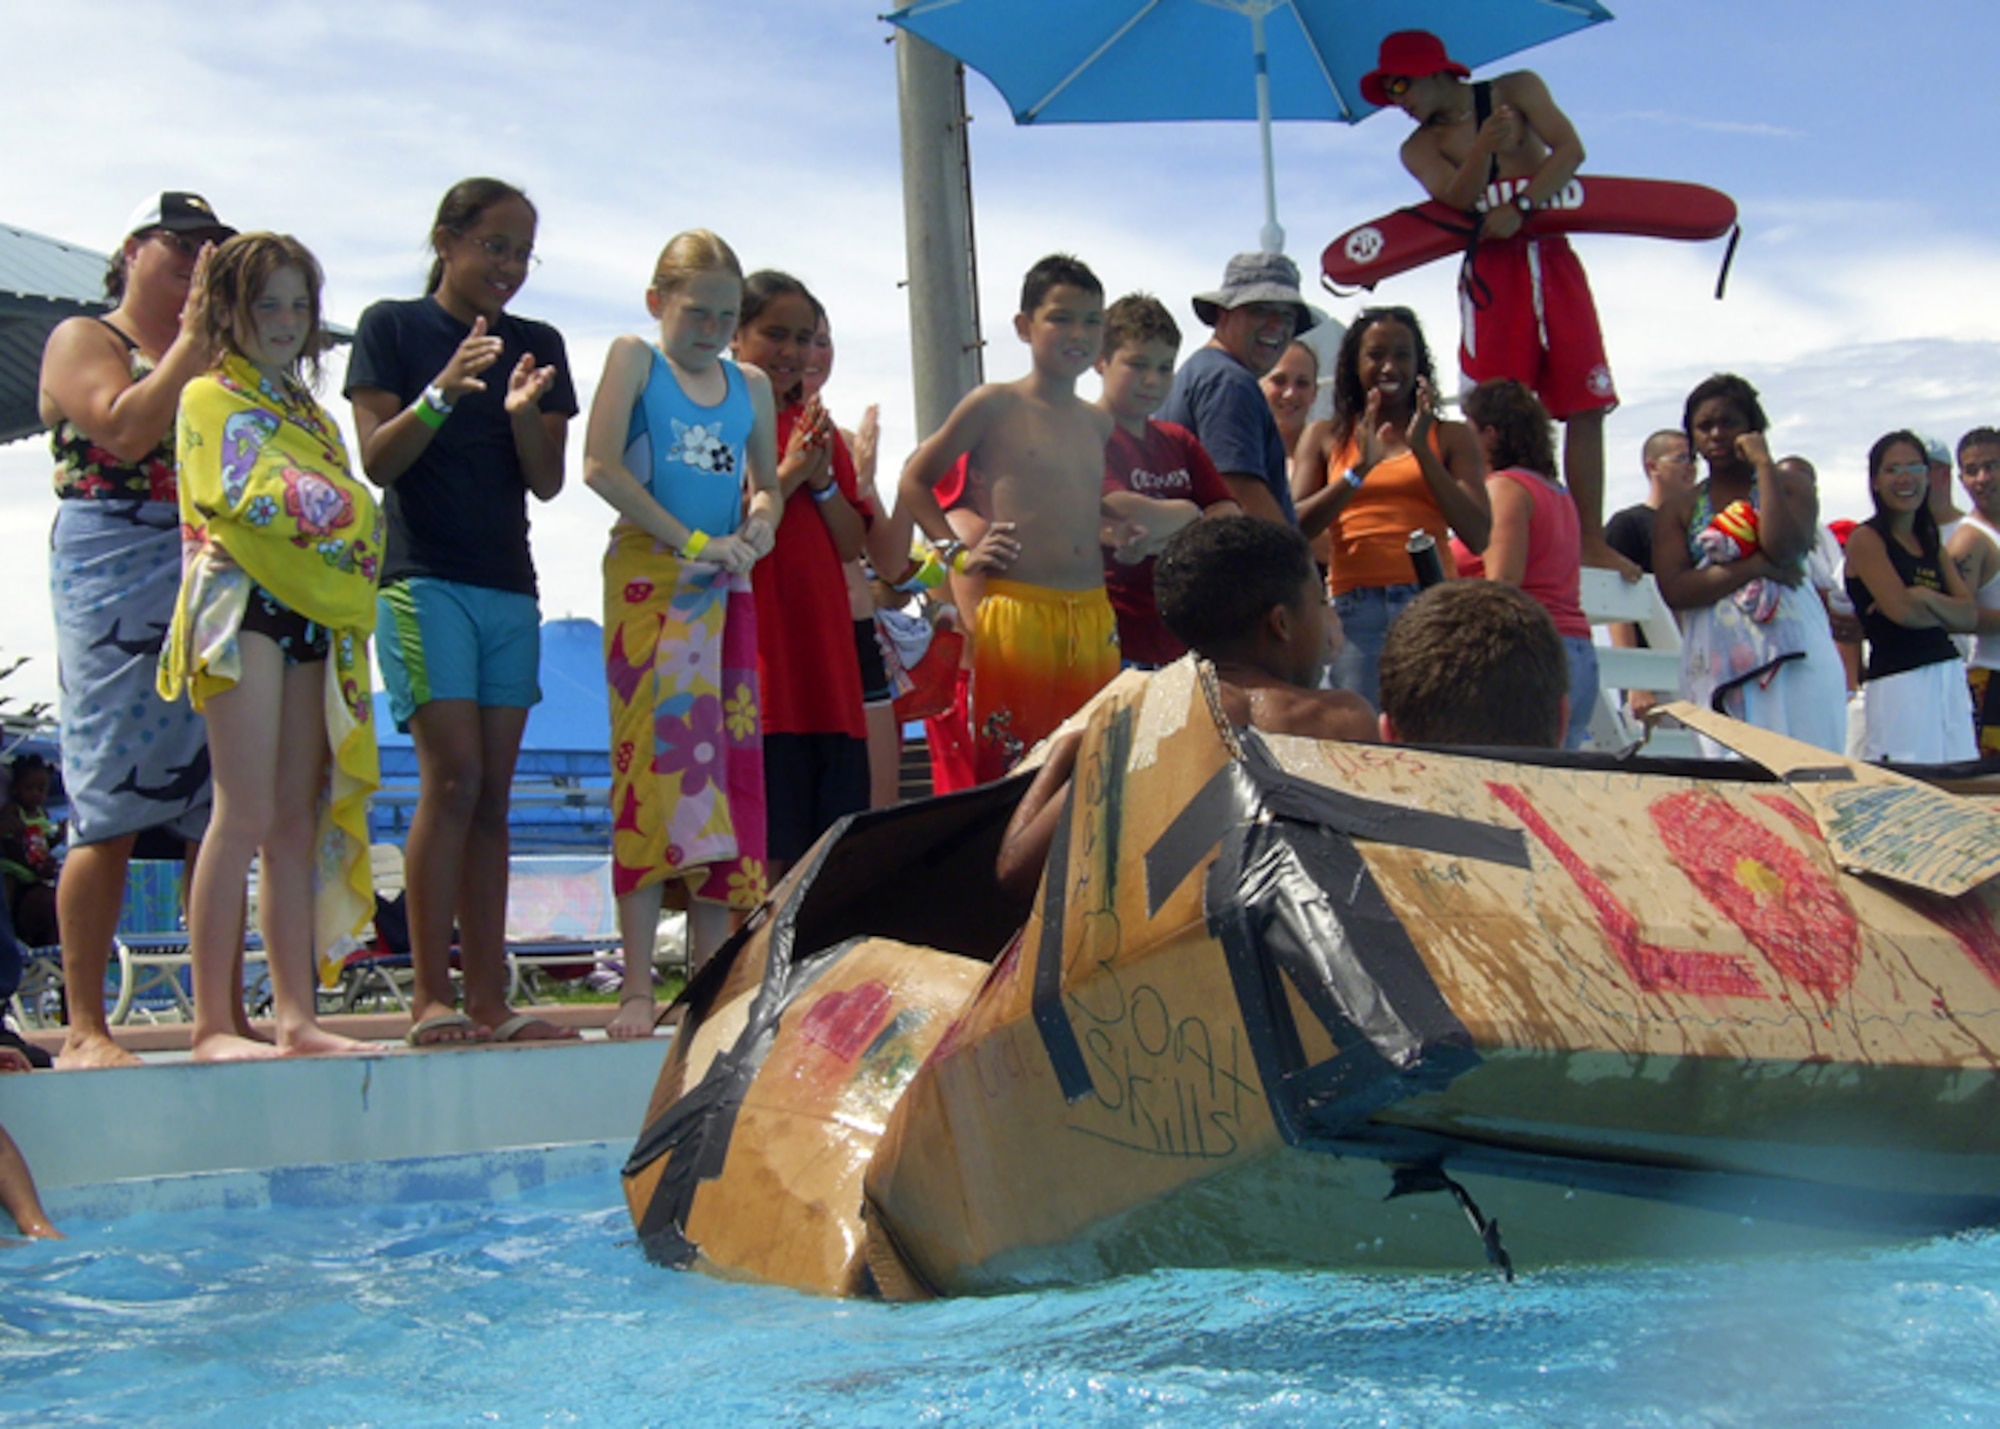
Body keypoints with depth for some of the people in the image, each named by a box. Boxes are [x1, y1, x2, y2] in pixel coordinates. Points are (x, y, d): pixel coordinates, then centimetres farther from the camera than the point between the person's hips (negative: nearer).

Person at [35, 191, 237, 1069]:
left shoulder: (213, 355, 22)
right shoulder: (83, 340, 7)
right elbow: (125, 430, -12)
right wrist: (193, 339, -8)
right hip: (113, 591, -5)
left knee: (217, 811, 1)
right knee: (109, 808, -8)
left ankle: (226, 1015, 5)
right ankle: (85, 1029, -4)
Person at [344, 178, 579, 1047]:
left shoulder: (538, 346, 15)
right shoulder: (393, 326, 4)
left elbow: (548, 481, 8)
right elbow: (377, 461, -4)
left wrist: (523, 413, -11)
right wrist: (442, 393, -19)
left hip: (510, 587, 5)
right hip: (424, 577, -5)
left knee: (493, 794, 2)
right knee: (452, 777, -15)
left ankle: (489, 1001, 2)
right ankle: (431, 1000, -11)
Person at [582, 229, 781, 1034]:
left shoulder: (751, 388, 15)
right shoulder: (635, 360, 2)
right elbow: (601, 467, -10)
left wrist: (760, 522, -2)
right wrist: (690, 542, -15)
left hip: (726, 591, 5)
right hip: (647, 579, -5)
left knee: (729, 768, 2)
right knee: (653, 762, -9)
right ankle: (637, 988, -8)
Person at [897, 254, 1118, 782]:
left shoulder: (1098, 422, 17)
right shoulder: (995, 405, 0)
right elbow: (914, 480, 6)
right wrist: (958, 553, -3)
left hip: (1093, 616, 6)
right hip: (1016, 614, -6)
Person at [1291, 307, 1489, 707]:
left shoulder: (1451, 437, 16)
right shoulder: (1325, 437, 18)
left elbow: (1478, 537, 3)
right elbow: (1294, 530, 4)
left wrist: (1422, 452, -2)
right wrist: (1359, 469, -7)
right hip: (1353, 609, 1)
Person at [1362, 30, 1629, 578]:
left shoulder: (1517, 89, 10)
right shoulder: (1421, 147, 7)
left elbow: (1570, 149, -4)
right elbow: (1457, 198, -12)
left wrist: (1517, 208, -15)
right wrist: (1484, 148, -29)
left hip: (1552, 259, 1)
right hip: (1491, 270, -1)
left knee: (1586, 404, -4)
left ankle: (1590, 540, 0)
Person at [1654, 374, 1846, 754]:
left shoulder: (1788, 483, 12)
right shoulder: (1679, 510, 13)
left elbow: (1784, 548, -9)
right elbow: (1674, 590, -3)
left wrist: (1765, 465, -3)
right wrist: (1756, 567, -10)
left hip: (1794, 651, 0)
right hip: (1717, 662, 0)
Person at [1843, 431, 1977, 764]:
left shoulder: (1932, 544, 17)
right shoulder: (1866, 539, -3)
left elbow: (1970, 616, 7)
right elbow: (1901, 609, -14)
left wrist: (1926, 598, -11)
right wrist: (1946, 613, 4)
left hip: (1951, 677, 7)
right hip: (1898, 682, -7)